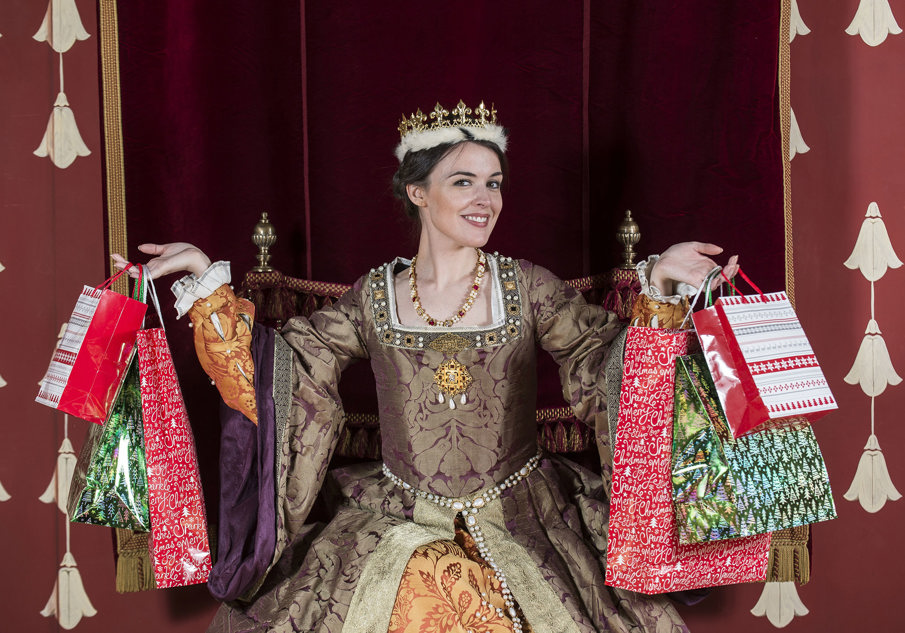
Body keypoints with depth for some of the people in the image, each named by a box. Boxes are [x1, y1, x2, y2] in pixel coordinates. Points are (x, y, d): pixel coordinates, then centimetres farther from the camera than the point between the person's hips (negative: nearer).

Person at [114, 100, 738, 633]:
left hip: (519, 521, -1)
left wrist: (657, 286, -16)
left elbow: (607, 361, -2)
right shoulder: (375, 297, 3)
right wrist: (208, 281, 4)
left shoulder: (525, 287, 1)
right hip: (398, 524, 1)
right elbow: (283, 366, 7)